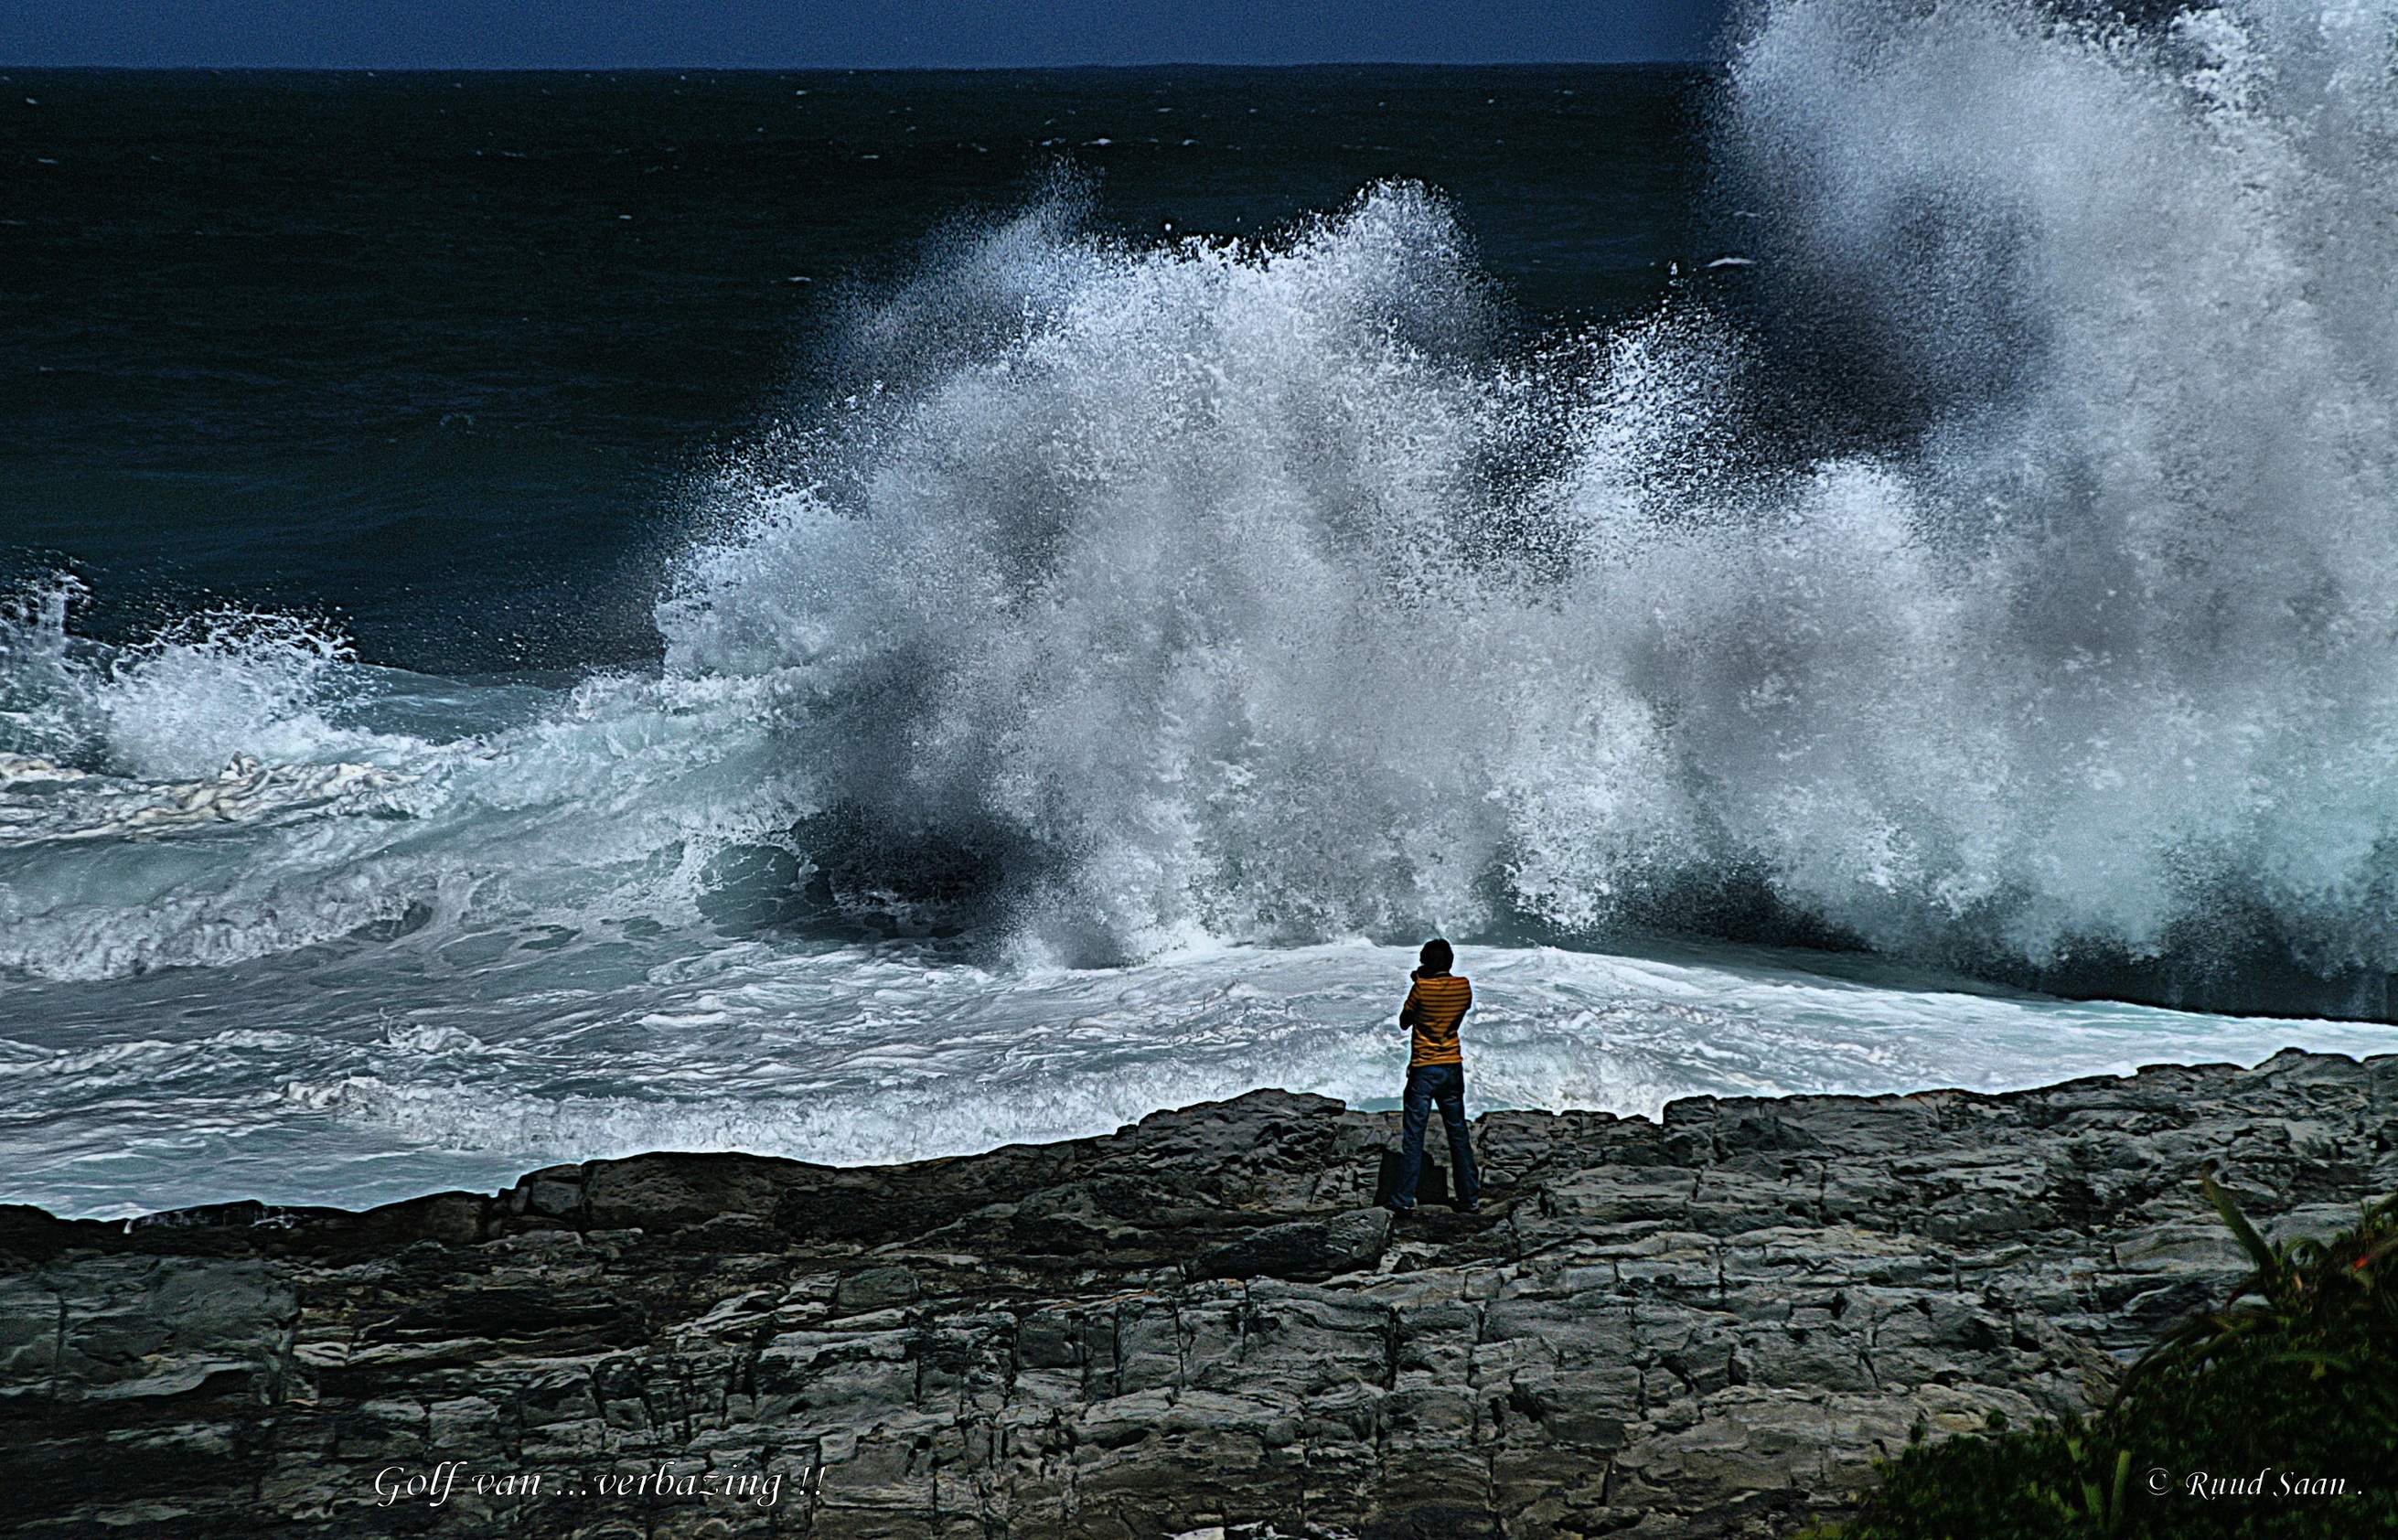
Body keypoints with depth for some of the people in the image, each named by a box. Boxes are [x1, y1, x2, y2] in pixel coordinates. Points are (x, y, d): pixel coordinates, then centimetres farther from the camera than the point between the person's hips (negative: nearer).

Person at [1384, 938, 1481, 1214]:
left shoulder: (1422, 988, -13)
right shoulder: (1464, 986, -2)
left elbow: (1404, 1022, -1)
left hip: (1424, 1070, -4)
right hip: (1453, 1068, 4)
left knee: (1413, 1135, 1)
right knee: (1459, 1134, 12)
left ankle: (1404, 1199, 1)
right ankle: (1470, 1198, 14)